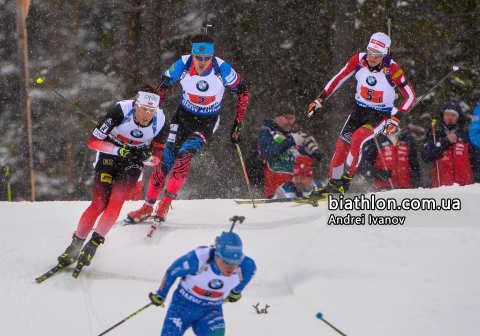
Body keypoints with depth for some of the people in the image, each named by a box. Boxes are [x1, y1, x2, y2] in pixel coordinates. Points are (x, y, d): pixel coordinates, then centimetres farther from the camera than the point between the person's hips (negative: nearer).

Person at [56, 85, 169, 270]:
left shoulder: (161, 123, -20)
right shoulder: (121, 111, -28)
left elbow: (156, 158, -6)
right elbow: (93, 141, -21)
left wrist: (147, 157, -30)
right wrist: (119, 150, -34)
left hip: (133, 161, 2)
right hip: (109, 154, -2)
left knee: (116, 202, -19)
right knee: (99, 203, -14)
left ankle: (93, 243, -10)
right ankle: (76, 244, 1)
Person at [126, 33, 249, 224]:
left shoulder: (222, 69, -23)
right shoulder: (182, 65, -19)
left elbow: (242, 92, -8)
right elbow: (161, 86, -1)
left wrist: (237, 125, -8)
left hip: (207, 122, -2)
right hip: (183, 115, 2)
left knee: (184, 155, -24)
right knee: (165, 161, -7)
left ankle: (165, 204, -13)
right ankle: (147, 206, 8)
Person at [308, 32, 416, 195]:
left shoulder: (392, 70, -22)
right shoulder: (359, 60, -13)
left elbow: (410, 97, -14)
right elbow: (338, 78, 2)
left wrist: (395, 120, -21)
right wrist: (320, 99, 1)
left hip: (381, 115, -4)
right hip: (359, 109, 4)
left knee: (357, 138, -27)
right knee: (342, 144, -7)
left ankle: (345, 181, -17)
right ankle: (332, 184, 9)